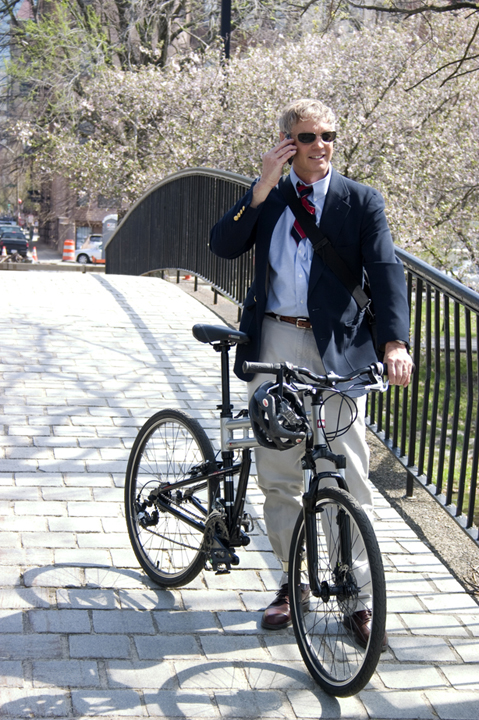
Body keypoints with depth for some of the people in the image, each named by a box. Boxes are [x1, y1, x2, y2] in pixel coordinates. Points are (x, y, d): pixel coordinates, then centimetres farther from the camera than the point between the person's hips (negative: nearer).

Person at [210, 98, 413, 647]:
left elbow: (386, 271, -8)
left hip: (336, 349, -3)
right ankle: (293, 581, 25)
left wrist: (394, 342, -23)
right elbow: (222, 246, -2)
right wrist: (262, 190, -13)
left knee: (347, 477, -4)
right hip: (273, 345, 3)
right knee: (278, 474, 10)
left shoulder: (361, 201, 3)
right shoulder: (266, 196, 11)